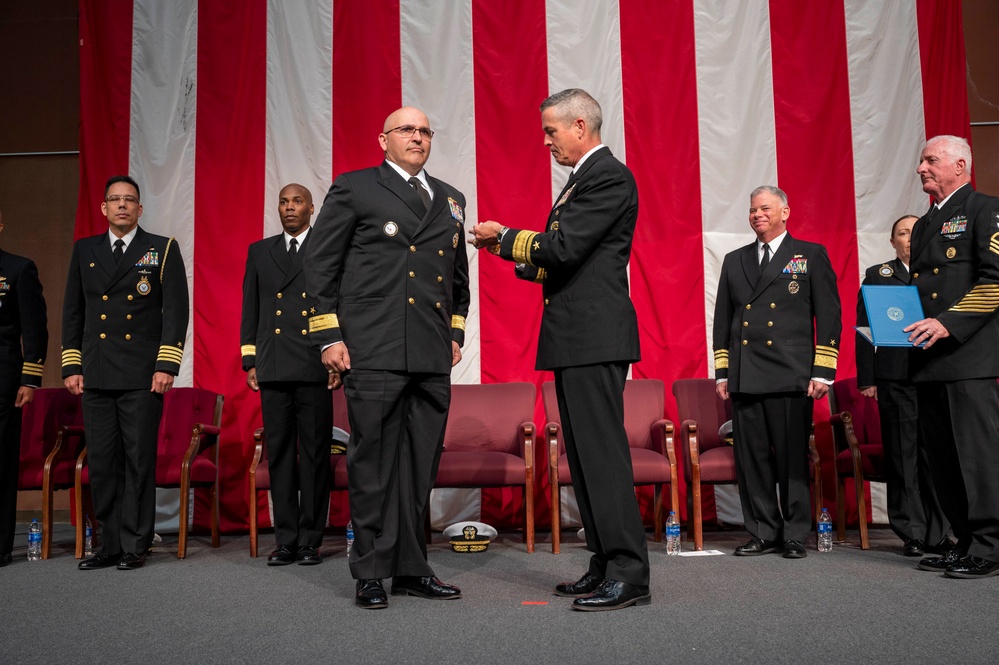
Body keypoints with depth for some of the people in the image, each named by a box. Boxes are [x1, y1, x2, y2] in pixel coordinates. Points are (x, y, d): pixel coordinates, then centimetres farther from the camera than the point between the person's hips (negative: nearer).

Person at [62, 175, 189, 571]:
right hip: (96, 375, 4)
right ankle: (110, 544, 16)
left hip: (142, 376, -3)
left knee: (139, 461, 0)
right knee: (101, 462, 6)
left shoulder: (163, 250, 4)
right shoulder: (84, 250, 14)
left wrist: (167, 365, -10)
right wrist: (71, 366, 8)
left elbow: (176, 311, -2)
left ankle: (134, 546, 8)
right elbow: (72, 312, 14)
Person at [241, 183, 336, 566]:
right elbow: (250, 309, 15)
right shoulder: (259, 252, 17)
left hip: (315, 369, -3)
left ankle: (310, 541, 8)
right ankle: (286, 540, 12)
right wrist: (250, 361, 8)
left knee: (315, 455, 0)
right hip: (273, 369, 3)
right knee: (279, 454, 4)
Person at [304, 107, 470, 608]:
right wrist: (329, 336, -6)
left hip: (433, 358, 5)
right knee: (373, 463, -1)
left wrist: (456, 333, 16)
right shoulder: (352, 189, 5)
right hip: (374, 353, -5)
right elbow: (319, 265, 1)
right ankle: (371, 573, 10)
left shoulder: (450, 199, 20)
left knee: (420, 465, 8)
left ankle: (411, 569, 19)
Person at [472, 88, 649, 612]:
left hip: (594, 336, -11)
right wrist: (512, 252, 13)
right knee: (585, 456, 12)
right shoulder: (583, 179, 22)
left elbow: (563, 247, -19)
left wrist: (505, 237, -5)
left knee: (603, 452, -9)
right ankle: (606, 564, 21)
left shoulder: (609, 176, -10)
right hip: (576, 338, 11)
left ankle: (630, 574, -2)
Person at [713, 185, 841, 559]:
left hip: (791, 375, -3)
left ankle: (795, 536, 11)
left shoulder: (811, 255, 8)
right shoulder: (734, 261, 18)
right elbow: (722, 320, 18)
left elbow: (828, 315, 2)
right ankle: (764, 534, 14)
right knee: (750, 459, 3)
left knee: (793, 458, -1)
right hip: (744, 376, 4)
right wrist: (722, 372, 11)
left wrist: (823, 372, -6)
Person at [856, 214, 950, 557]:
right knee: (902, 455, 0)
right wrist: (866, 379, -2)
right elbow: (863, 331, 5)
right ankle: (912, 532, 8)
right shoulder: (877, 275, 10)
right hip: (895, 378, -1)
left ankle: (937, 532, 11)